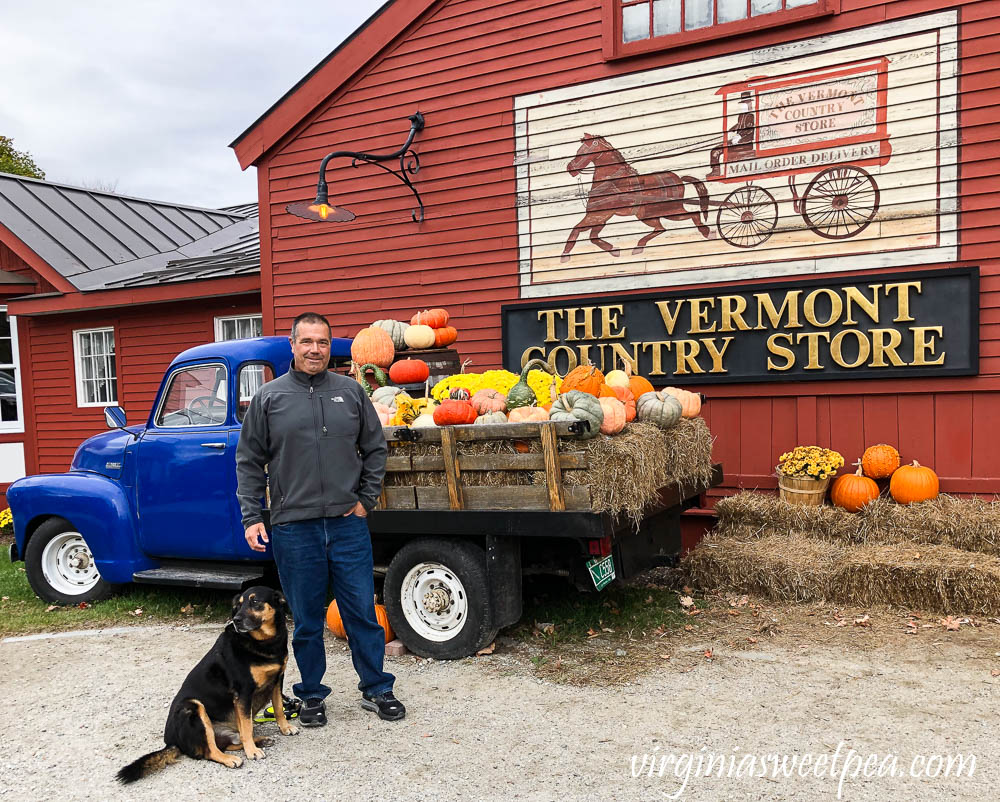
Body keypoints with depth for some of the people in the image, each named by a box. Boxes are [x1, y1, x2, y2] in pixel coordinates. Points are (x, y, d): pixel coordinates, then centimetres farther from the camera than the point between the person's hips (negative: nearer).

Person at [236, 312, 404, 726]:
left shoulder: (351, 392, 6)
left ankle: (376, 690, 24)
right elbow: (249, 463, 4)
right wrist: (251, 518, -2)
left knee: (363, 612, 8)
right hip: (293, 528, -1)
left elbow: (375, 449, 12)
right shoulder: (268, 397, 2)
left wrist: (366, 500, 5)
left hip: (348, 525, 1)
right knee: (307, 620, 10)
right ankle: (311, 696, 27)